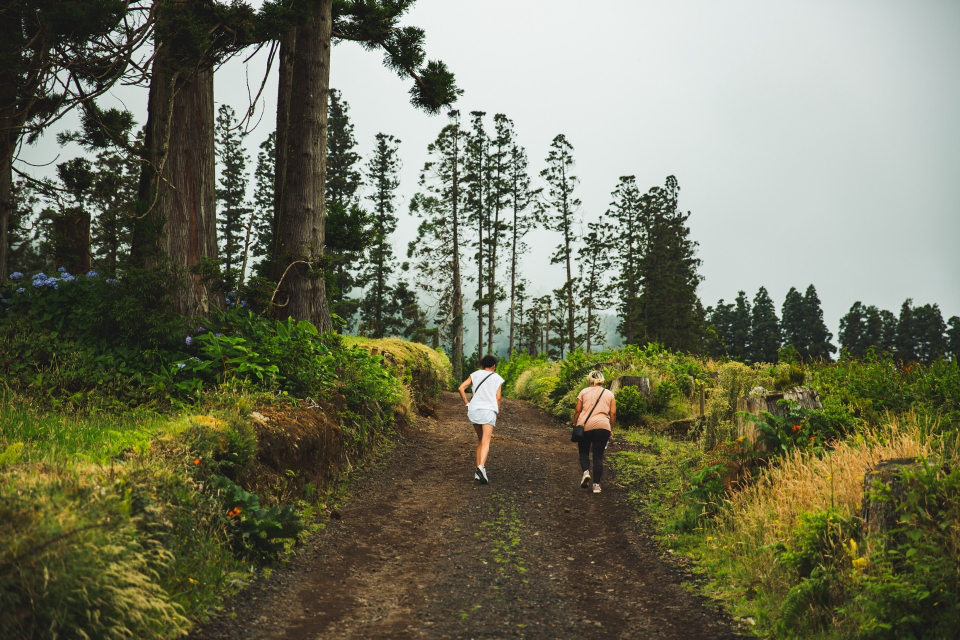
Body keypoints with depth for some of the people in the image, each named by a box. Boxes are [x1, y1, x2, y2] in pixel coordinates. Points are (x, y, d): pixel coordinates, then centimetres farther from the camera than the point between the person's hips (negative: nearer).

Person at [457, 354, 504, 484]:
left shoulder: (475, 375, 13)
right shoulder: (497, 378, 9)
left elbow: (461, 388, 2)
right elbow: (498, 398, 3)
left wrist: (467, 404, 7)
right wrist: (496, 414, 11)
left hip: (474, 410, 3)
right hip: (489, 410, -3)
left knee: (480, 440, 16)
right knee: (485, 442, -12)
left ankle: (479, 470, 11)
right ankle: (481, 467, -34)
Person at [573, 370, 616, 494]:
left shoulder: (584, 392, 8)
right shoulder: (609, 394, 13)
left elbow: (578, 411, 2)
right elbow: (613, 413, 6)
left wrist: (575, 426, 10)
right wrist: (611, 429, 13)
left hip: (585, 425, -1)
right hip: (603, 427, 1)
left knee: (584, 452, 16)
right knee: (598, 456, 6)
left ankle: (586, 471, -10)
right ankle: (596, 484, 2)